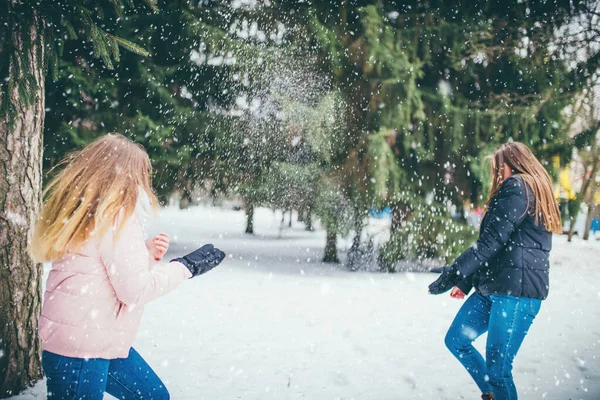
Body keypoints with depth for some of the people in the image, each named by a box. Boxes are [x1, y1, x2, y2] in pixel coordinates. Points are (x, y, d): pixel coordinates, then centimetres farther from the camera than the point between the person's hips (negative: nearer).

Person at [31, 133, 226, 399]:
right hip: (80, 345, -10)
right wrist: (187, 266, -9)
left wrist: (147, 255, 6)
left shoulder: (89, 211, 12)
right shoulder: (115, 215, -17)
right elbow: (135, 288, -19)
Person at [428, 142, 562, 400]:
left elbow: (490, 243, -15)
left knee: (497, 368, -9)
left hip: (516, 291, -11)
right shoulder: (536, 193, 23)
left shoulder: (517, 188, -8)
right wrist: (467, 282, 23)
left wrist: (453, 274, -11)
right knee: (456, 340, 17)